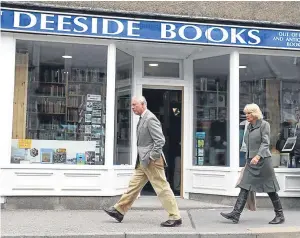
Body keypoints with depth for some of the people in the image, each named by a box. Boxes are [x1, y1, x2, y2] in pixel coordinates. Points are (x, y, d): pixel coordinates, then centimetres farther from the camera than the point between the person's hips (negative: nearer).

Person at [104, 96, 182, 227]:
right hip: (143, 161, 10)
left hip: (151, 161, -10)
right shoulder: (142, 119, 14)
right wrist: (144, 158, 17)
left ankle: (175, 217, 1)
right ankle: (119, 211, 22)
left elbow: (160, 140, -21)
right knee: (134, 185, 14)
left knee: (162, 188, -5)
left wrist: (151, 158, -19)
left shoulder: (150, 119, -16)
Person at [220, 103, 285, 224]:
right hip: (251, 161, 7)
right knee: (244, 187, -3)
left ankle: (280, 215, 15)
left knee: (270, 189, 2)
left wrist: (258, 156, -30)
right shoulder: (249, 127, 14)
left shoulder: (264, 125, -7)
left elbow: (265, 143, -17)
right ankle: (235, 214, -9)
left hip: (263, 160, -7)